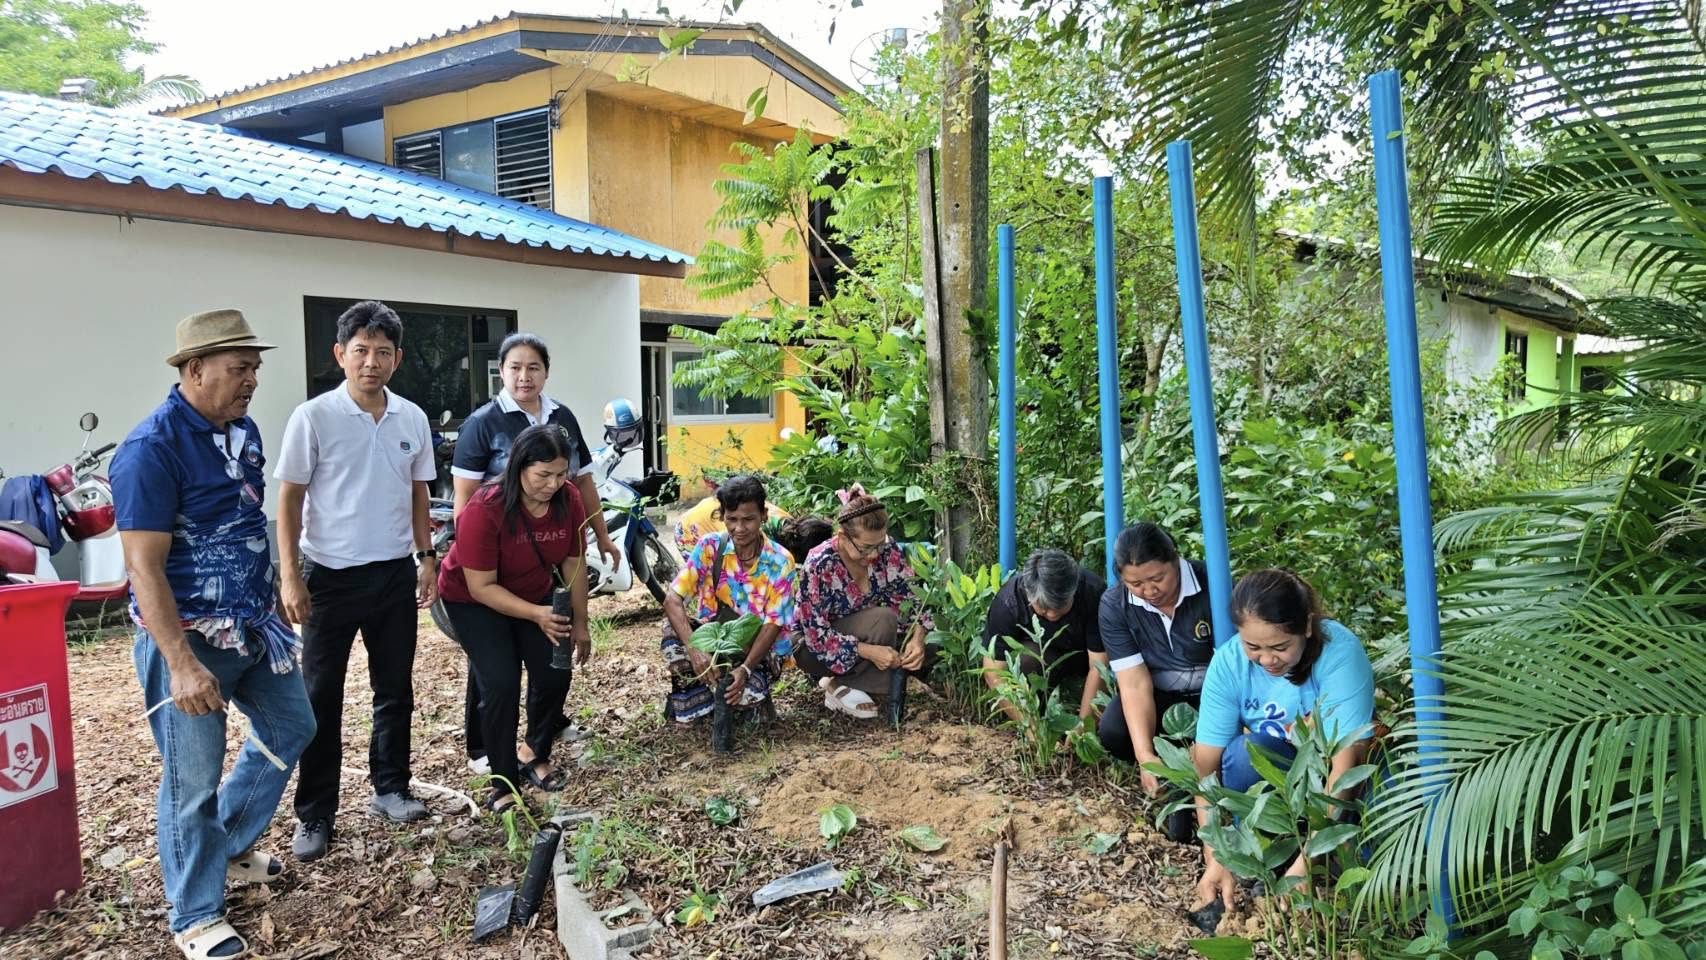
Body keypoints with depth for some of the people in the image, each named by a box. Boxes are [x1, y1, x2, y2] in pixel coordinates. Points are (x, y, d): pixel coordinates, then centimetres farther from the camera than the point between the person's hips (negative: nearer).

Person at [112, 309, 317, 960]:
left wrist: (272, 604, 19)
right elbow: (144, 568, -22)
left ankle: (227, 849, 39)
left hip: (253, 626, 8)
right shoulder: (152, 448, -20)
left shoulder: (242, 430, 5)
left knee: (291, 728, 20)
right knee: (194, 782, 3)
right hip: (187, 636, -8)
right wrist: (180, 663, -25)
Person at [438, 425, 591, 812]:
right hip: (474, 600, -4)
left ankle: (537, 757, 21)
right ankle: (504, 782, 1)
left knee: (555, 675, -4)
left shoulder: (569, 500, -19)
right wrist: (537, 616, -37)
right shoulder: (485, 510, -33)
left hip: (536, 594, 5)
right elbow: (482, 587, -29)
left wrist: (579, 624, -2)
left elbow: (574, 565, -7)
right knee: (501, 684, -17)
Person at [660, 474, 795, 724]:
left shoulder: (780, 562, -14)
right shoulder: (710, 546, -12)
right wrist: (693, 649, -37)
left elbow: (773, 625, -15)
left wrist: (745, 669, -32)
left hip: (753, 650, -1)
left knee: (752, 693, -33)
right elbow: (672, 600, -20)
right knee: (673, 628, -31)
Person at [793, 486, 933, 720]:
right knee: (883, 619, -31)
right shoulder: (819, 565, -28)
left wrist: (917, 637, -30)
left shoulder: (887, 551, -15)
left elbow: (908, 600, -9)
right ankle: (839, 685, -13)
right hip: (814, 649, -6)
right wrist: (870, 651, -38)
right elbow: (816, 634, -28)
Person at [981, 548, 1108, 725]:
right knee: (1023, 659, -35)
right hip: (1039, 653, 0)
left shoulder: (1094, 592, -32)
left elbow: (1098, 667, -27)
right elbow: (993, 673, -28)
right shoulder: (1007, 601, -31)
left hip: (1085, 657, 0)